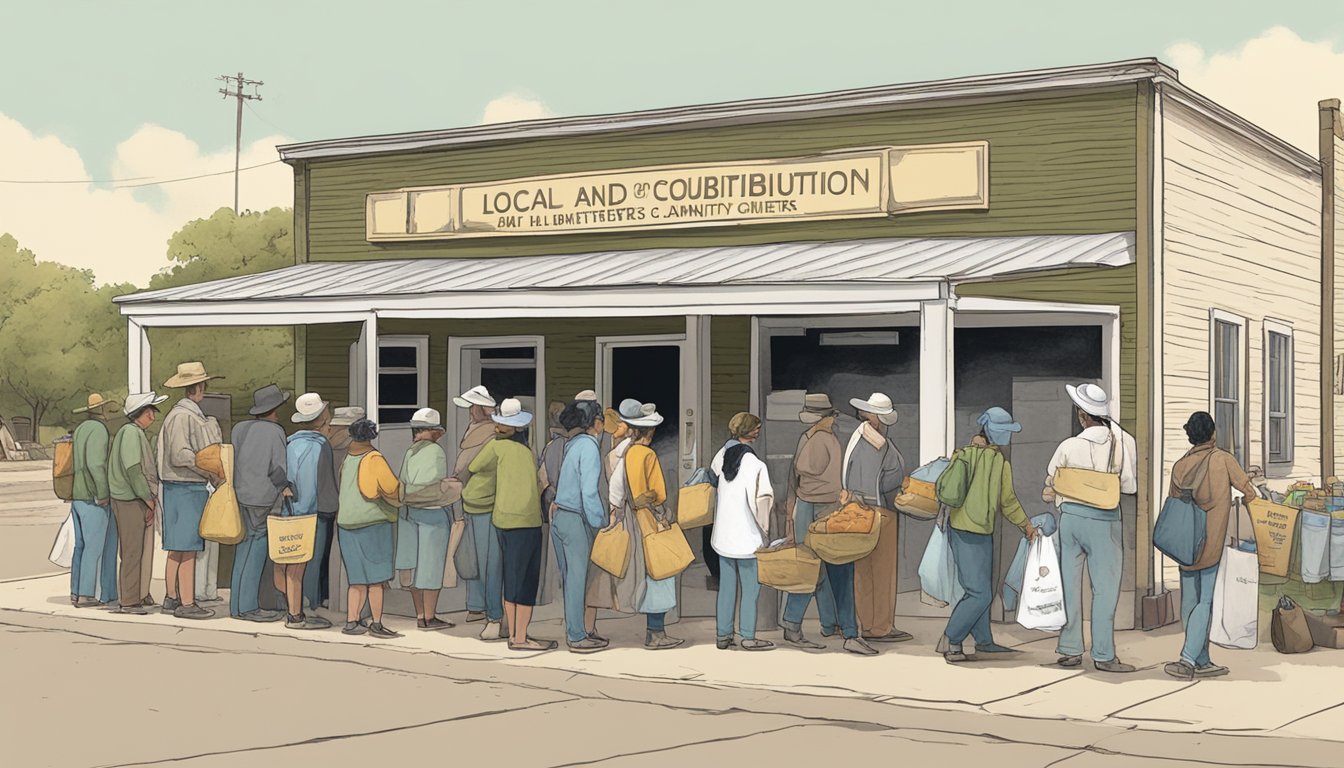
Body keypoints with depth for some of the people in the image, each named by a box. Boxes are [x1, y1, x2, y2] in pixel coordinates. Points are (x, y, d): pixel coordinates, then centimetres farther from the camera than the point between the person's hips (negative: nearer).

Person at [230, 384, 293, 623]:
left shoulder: (239, 429, 8)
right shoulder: (274, 432, -11)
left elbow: (230, 462, 10)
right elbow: (278, 469, -11)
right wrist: (286, 487, 3)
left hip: (239, 496, 7)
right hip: (262, 500, -7)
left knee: (244, 550, 12)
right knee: (255, 553, -3)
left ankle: (238, 604, 16)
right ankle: (247, 607, -1)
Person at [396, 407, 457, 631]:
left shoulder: (409, 453, 6)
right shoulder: (435, 451, -11)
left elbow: (403, 485, 2)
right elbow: (437, 486, -12)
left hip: (408, 511, 7)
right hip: (432, 512, -7)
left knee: (416, 564, 11)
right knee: (431, 565, -1)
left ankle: (420, 614, 19)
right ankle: (429, 618, 2)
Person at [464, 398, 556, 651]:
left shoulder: (496, 446, 3)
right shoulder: (526, 449, -3)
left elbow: (473, 468, 12)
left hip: (504, 519, 4)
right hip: (525, 520, -4)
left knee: (512, 580, 12)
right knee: (525, 581, -3)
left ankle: (513, 634, 16)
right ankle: (520, 638, -6)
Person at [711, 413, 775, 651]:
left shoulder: (722, 456, 1)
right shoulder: (754, 464, -19)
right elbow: (760, 499, -23)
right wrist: (765, 527, -10)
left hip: (723, 534, 6)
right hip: (747, 537, -6)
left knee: (726, 585, 13)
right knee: (750, 587, 6)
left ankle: (723, 635, 18)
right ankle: (748, 638, 11)